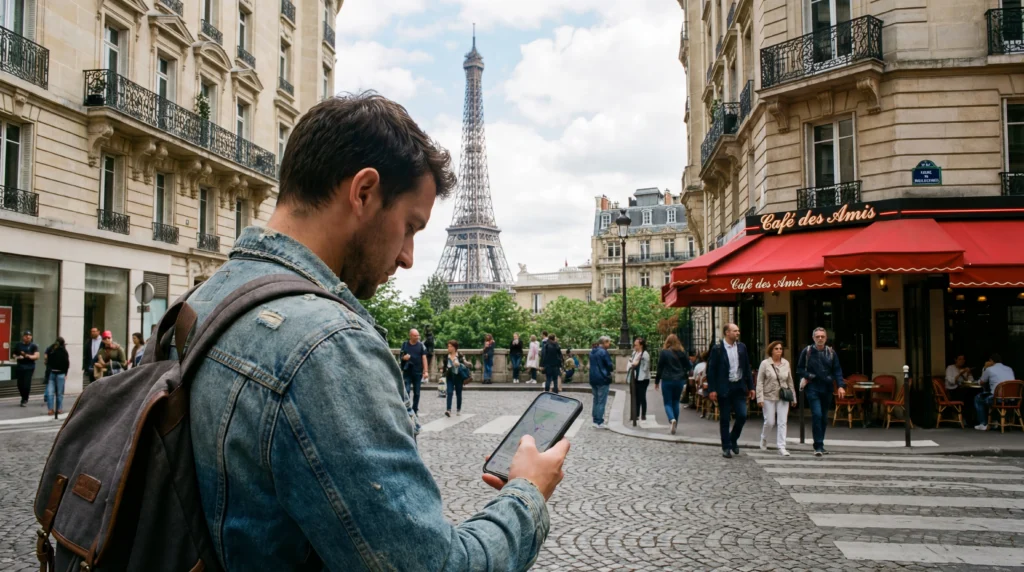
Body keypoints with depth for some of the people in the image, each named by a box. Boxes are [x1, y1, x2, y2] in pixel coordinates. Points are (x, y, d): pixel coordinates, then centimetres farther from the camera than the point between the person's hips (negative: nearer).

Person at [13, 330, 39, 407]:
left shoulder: (33, 346, 1)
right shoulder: (18, 345, 9)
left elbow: (37, 356, -7)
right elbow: (13, 354, 16)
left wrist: (29, 356, -24)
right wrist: (17, 357, -6)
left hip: (29, 367, -3)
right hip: (20, 367, 3)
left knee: (26, 384, -10)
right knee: (20, 384, 3)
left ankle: (25, 400, 5)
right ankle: (24, 398, 25)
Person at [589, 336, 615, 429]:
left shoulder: (592, 352, 12)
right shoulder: (604, 352, -14)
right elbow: (610, 365, -14)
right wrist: (612, 370, 9)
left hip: (593, 379, 8)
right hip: (603, 379, -8)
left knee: (596, 400, 14)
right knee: (601, 402, -4)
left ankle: (595, 421, 16)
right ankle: (599, 422, -4)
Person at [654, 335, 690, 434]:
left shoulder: (664, 352, -7)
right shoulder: (682, 352, 2)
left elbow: (660, 368, -5)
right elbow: (688, 366, 5)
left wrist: (657, 381, 2)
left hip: (667, 380, -3)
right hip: (679, 381, 3)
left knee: (668, 403, 2)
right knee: (676, 402, 14)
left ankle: (672, 419, -24)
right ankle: (674, 425, 17)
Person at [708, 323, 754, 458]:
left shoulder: (741, 347, 7)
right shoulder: (717, 349, -7)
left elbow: (747, 367, 12)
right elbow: (711, 369, -7)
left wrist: (751, 387, 8)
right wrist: (712, 390, -12)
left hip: (739, 387, 4)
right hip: (724, 388, -4)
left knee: (742, 415, -2)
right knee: (724, 419, 3)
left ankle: (733, 439, 22)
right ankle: (726, 447, 12)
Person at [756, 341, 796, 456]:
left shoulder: (786, 363, 7)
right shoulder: (765, 363, -4)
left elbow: (790, 381, 13)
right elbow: (760, 382, -5)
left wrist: (793, 397, 13)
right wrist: (760, 398, -11)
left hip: (783, 398, 3)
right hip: (769, 397, -3)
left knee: (782, 422, -3)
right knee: (769, 421, 1)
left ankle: (781, 447, -1)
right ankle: (764, 439, 30)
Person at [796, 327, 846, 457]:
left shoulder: (831, 352, 7)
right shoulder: (807, 351, 1)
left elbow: (837, 371, 6)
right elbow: (799, 369, 6)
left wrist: (840, 386, -8)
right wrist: (808, 376, -13)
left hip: (827, 389, 3)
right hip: (812, 389, -3)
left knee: (824, 418, 10)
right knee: (817, 415, -15)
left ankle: (820, 445, 22)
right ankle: (818, 446, -11)